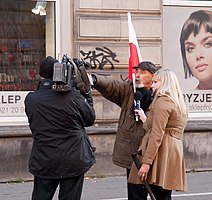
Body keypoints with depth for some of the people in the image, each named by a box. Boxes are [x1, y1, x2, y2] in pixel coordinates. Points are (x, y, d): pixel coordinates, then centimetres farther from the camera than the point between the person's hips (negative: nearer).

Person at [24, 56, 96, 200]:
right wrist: (87, 95, 12)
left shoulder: (30, 99, -6)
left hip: (43, 163, 2)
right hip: (73, 161, -2)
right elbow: (90, 119, -1)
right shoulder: (72, 95, -14)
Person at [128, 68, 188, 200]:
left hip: (161, 154, -9)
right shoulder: (180, 104, 22)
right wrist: (144, 118, 28)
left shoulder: (162, 101, -7)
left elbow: (157, 135, -16)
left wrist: (146, 162, -20)